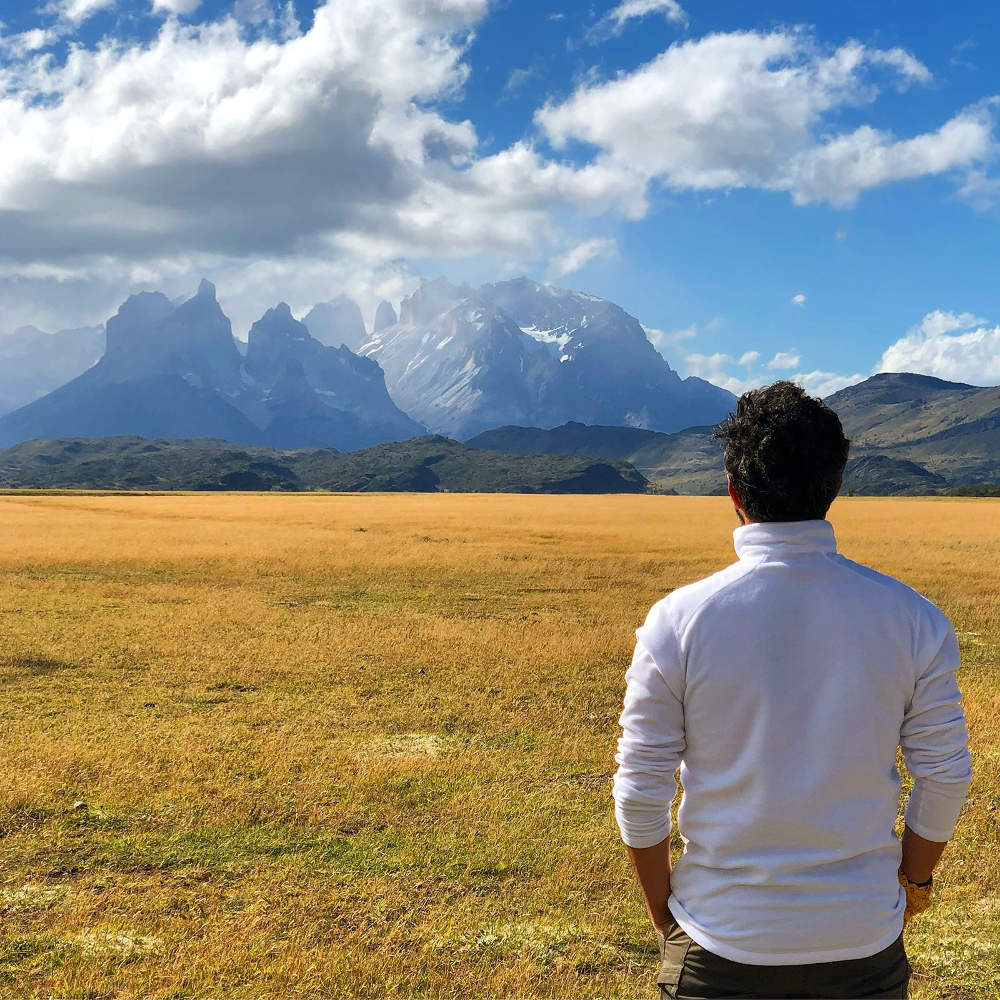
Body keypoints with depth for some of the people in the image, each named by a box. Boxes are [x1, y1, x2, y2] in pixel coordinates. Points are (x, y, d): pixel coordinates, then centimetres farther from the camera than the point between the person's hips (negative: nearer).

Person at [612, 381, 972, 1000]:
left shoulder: (676, 623, -14)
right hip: (865, 944, 2)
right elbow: (945, 780, -2)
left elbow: (641, 795, -8)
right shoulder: (913, 619, -10)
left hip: (723, 948, -1)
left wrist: (662, 908, 8)